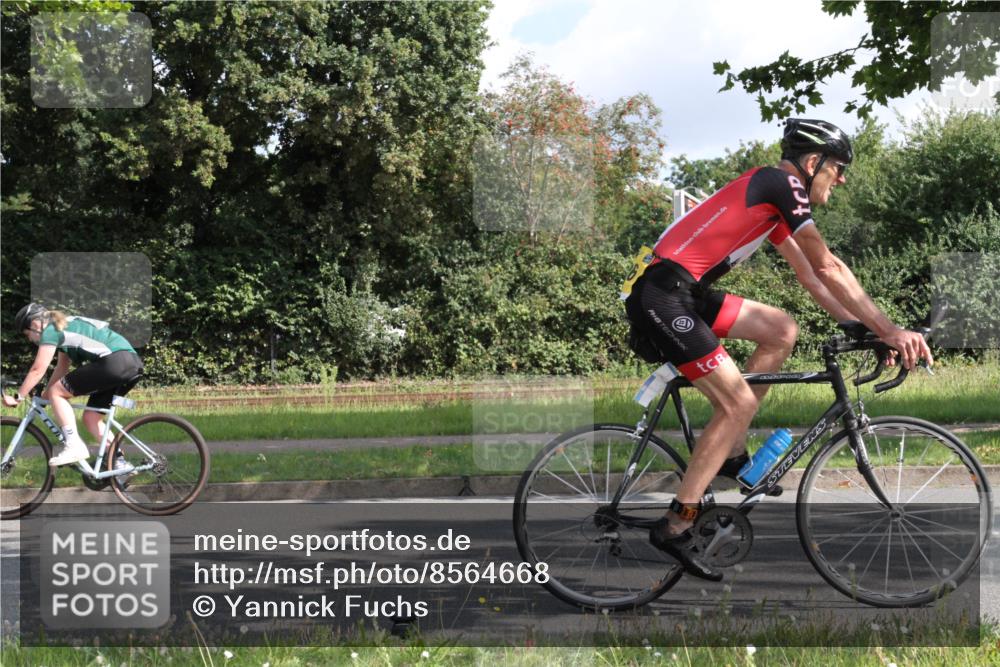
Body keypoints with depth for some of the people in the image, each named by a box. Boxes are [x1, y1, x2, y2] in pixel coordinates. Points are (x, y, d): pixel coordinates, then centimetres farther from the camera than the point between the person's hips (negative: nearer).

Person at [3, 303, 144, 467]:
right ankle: (119, 463, 10)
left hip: (114, 361, -10)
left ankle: (74, 446, -7)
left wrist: (17, 397, 5)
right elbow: (62, 368, 31)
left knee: (56, 392, -1)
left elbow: (38, 370, -2)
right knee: (90, 417, 17)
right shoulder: (65, 327, 28)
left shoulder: (51, 331, 1)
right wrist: (45, 395, 32)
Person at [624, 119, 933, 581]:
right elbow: (828, 269, -11)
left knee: (781, 331, 12)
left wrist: (864, 327, 17)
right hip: (660, 295, -10)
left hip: (685, 292, 10)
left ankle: (731, 455, 14)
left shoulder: (773, 196, 21)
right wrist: (889, 329, -8)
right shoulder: (782, 183, -8)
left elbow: (809, 275, 23)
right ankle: (675, 525, -6)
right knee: (738, 402, -10)